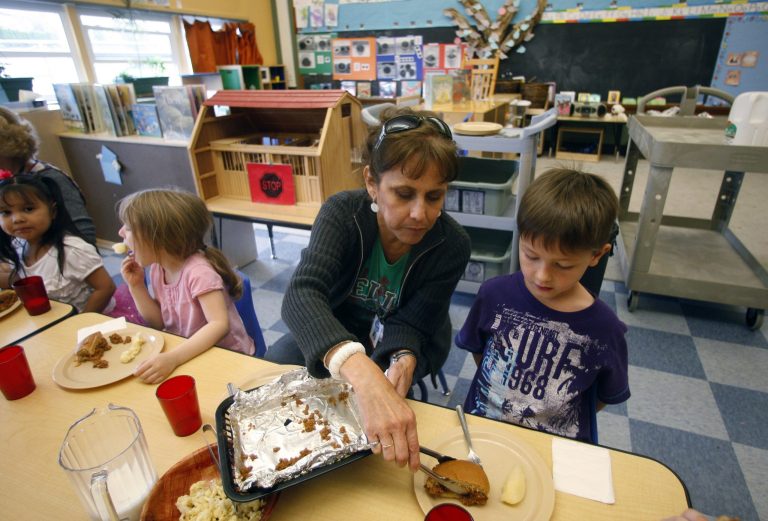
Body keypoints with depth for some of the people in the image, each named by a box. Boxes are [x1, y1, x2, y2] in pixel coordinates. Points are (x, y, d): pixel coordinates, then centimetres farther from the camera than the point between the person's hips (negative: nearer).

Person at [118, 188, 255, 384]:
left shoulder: (198, 272, -24)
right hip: (189, 354, 7)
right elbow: (158, 323, 8)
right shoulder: (157, 268, 0)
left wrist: (173, 358, -39)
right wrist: (136, 286, -4)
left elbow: (219, 324, -31)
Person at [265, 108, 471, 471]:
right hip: (334, 330, 1)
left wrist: (403, 361, -44)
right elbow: (301, 295, -47)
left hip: (403, 348, 0)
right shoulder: (342, 212, -29)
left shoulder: (452, 246, -26)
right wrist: (364, 375, -65)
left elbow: (409, 324, -18)